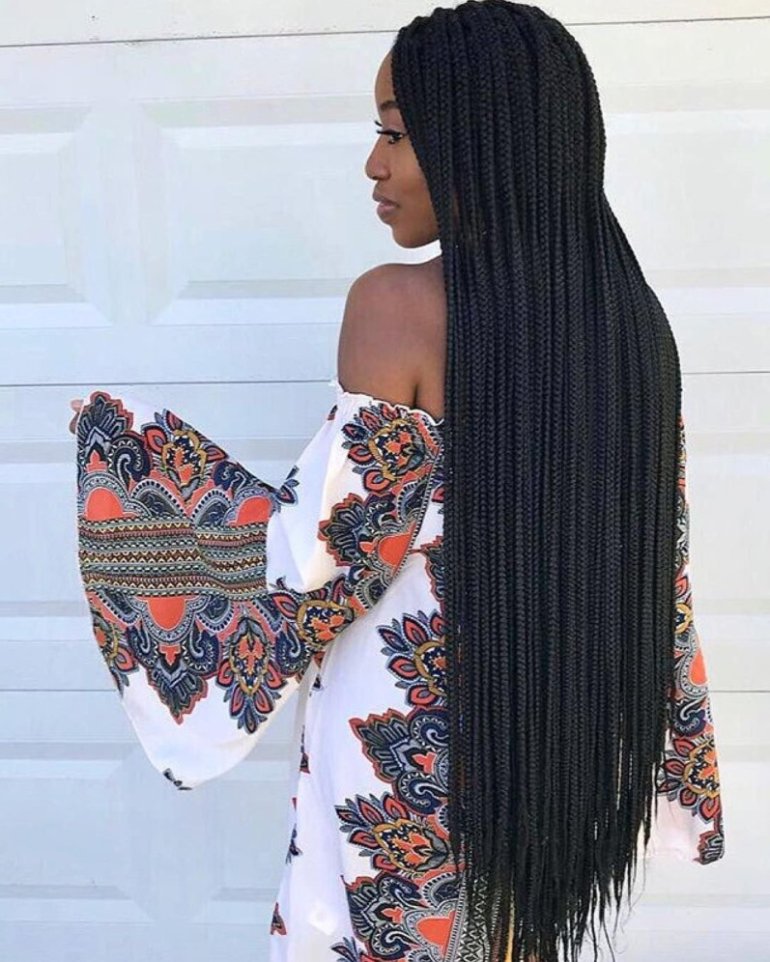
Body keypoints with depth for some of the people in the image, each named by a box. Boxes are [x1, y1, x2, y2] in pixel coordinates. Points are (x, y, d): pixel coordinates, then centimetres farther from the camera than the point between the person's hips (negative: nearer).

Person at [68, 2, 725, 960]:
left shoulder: (399, 302, -21)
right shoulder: (626, 311, -3)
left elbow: (315, 554, -18)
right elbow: (652, 572, 2)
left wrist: (126, 439, -7)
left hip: (406, 750, -5)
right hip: (552, 743, 5)